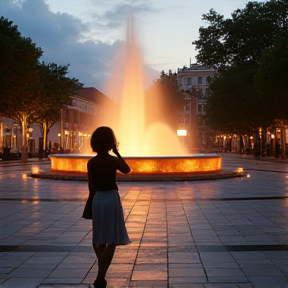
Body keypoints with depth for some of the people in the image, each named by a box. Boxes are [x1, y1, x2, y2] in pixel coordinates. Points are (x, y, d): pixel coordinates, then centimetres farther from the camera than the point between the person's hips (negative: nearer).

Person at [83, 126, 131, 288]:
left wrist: (91, 205, 16)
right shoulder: (113, 160, -11)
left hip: (97, 199, 5)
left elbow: (91, 187, 5)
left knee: (100, 241, 18)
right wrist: (117, 152, 5)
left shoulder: (91, 162, 0)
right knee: (112, 242, 1)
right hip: (112, 199, -5)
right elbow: (127, 170, 5)